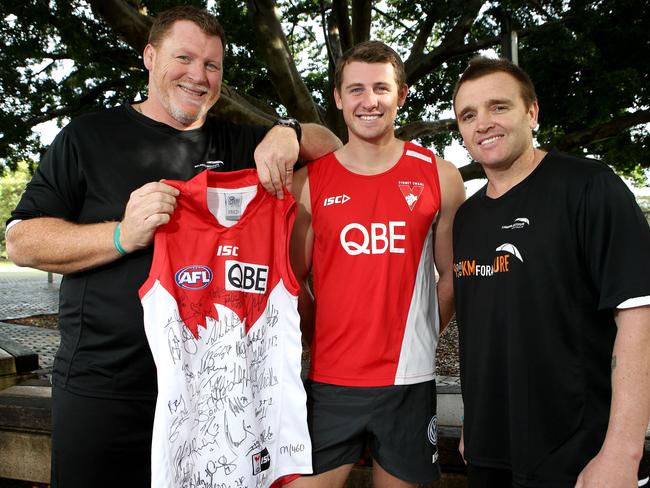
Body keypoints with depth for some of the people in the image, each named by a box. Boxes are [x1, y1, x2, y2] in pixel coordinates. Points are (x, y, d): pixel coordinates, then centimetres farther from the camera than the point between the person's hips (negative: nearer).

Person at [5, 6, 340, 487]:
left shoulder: (236, 144, 10)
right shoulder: (91, 135, 0)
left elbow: (332, 147, 14)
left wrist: (290, 133, -9)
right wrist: (123, 235, -20)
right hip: (103, 388, -2)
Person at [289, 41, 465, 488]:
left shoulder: (440, 177, 0)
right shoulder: (309, 182, 1)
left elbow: (452, 274, 7)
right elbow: (294, 279, 7)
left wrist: (419, 336, 3)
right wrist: (326, 338, 2)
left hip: (409, 382, 0)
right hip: (329, 383, 0)